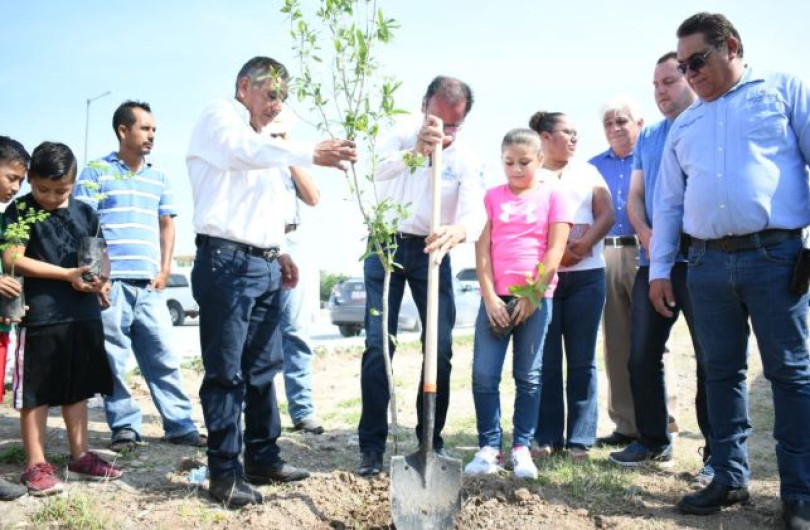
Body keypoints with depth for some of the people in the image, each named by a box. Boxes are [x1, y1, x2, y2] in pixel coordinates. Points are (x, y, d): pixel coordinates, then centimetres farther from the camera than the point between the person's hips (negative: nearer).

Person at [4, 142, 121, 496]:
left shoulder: (85, 213, 10)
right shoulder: (20, 211, -4)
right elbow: (12, 260, -12)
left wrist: (100, 278, -5)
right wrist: (67, 274, -17)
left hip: (84, 315, 5)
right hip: (41, 316, -5)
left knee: (79, 388, 13)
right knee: (36, 393, 2)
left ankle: (80, 456, 24)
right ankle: (35, 465, 12)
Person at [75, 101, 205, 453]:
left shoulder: (158, 178, 16)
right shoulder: (96, 172, 2)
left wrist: (164, 271, 7)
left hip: (149, 284, 4)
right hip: (111, 282, -4)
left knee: (164, 357, 5)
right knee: (113, 361, 1)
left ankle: (180, 425, 9)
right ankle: (124, 427, 10)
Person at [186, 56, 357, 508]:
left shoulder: (258, 138, 25)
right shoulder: (219, 118, 0)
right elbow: (249, 151, -24)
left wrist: (279, 251, 15)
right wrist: (312, 153, -38)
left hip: (265, 266, 9)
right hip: (227, 262, -8)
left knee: (264, 368, 11)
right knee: (226, 371, -4)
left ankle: (263, 459, 20)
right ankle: (225, 473, 2)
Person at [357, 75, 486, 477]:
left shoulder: (467, 160, -6)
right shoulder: (402, 132, -7)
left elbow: (475, 214, -21)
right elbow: (378, 169, -29)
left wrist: (457, 231, -46)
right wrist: (415, 151, -50)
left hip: (431, 251, 1)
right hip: (386, 244, -1)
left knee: (440, 347, -1)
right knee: (378, 345, -5)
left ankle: (431, 439, 14)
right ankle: (372, 446, 1)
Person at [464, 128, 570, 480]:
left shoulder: (551, 195, 4)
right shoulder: (493, 196, 9)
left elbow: (555, 250, -3)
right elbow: (482, 249, 3)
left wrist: (533, 295, -9)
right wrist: (489, 297, -6)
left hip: (535, 297, -1)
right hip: (495, 296, 2)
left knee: (528, 376, 5)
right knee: (483, 374, -4)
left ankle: (521, 448, 13)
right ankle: (489, 447, 6)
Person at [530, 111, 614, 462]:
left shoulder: (588, 172, 19)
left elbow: (606, 215, 7)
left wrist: (583, 246, -11)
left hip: (587, 275, 2)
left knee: (582, 360, 2)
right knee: (546, 360, 0)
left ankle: (580, 439, 7)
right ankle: (547, 436, 7)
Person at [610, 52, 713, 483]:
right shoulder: (647, 138, 18)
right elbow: (634, 197, 15)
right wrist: (647, 236, -4)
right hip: (652, 261, 6)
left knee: (711, 358, -2)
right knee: (642, 354, 7)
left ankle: (718, 452, 9)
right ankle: (653, 440, 21)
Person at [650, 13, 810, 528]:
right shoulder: (684, 125, 18)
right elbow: (668, 202, 17)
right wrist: (660, 268, 10)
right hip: (707, 263, 4)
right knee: (723, 372, 8)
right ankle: (731, 477, 19)